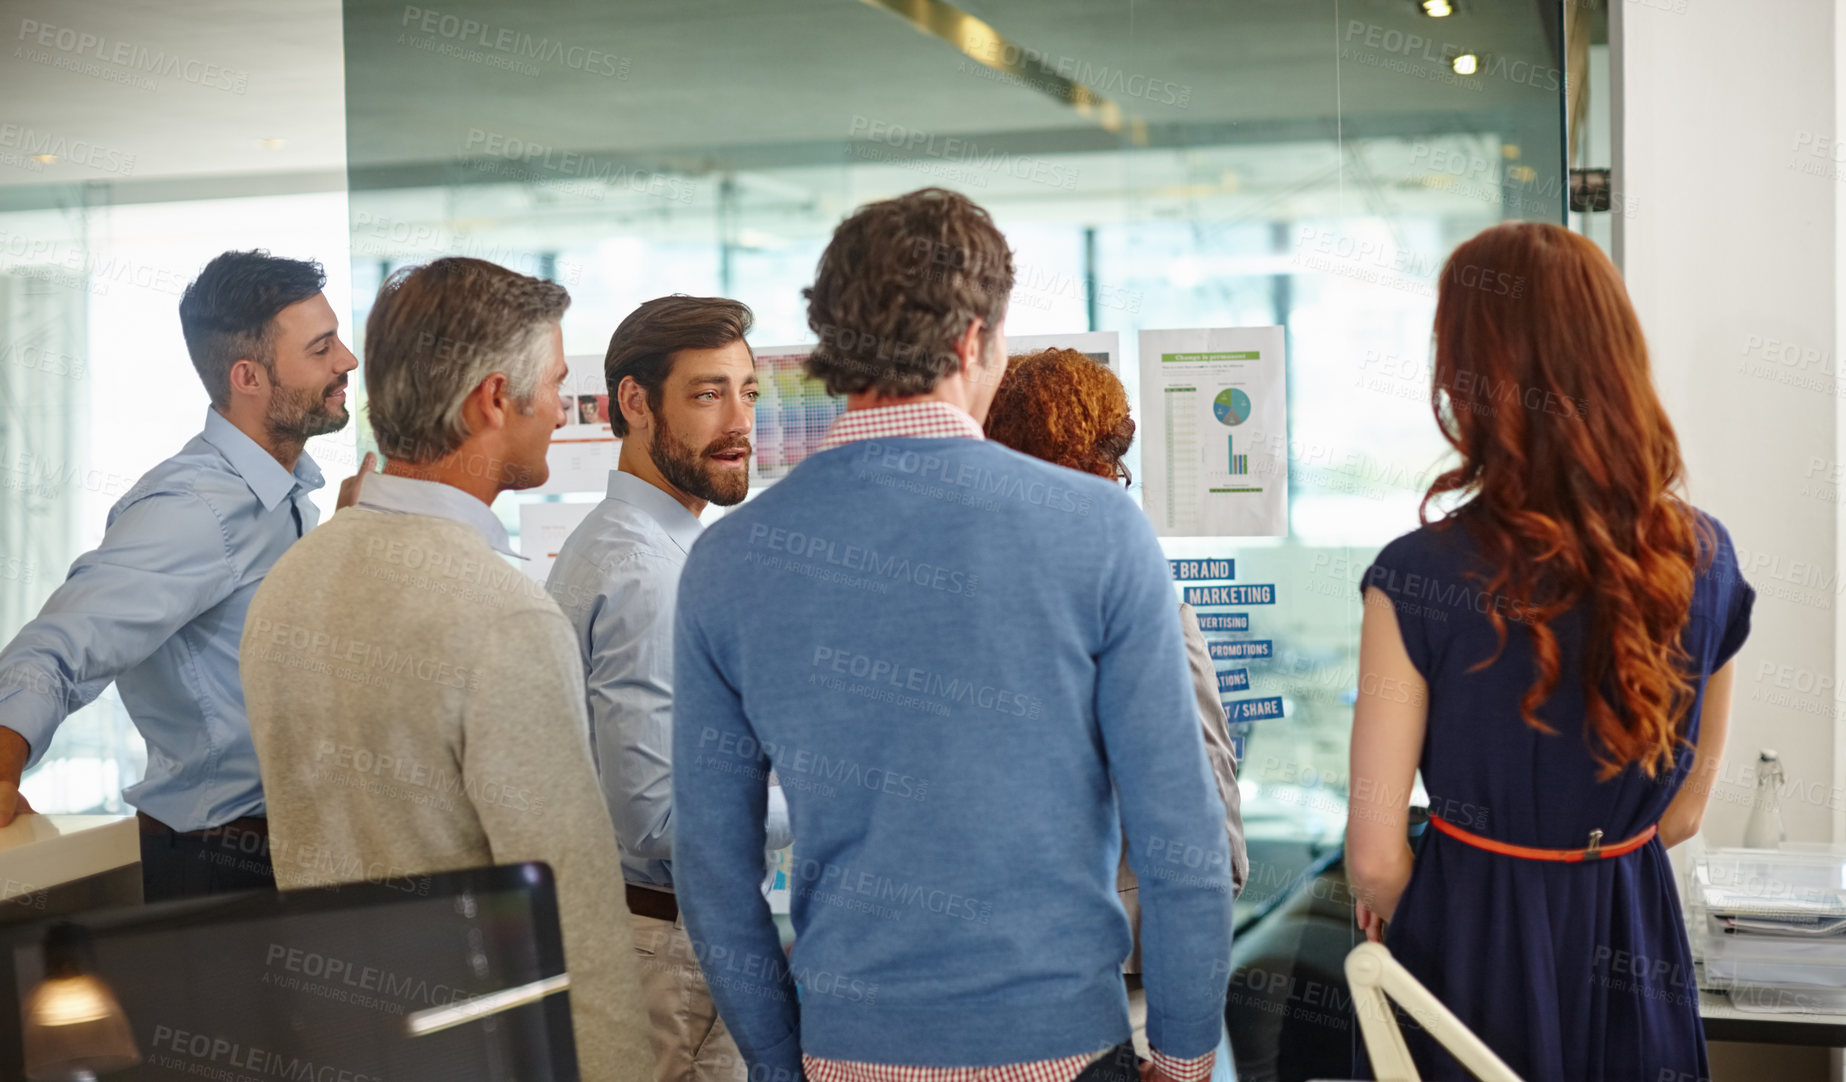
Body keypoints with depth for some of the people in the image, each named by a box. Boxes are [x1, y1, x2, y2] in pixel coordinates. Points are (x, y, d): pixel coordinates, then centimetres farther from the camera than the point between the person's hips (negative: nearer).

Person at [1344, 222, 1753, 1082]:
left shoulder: (1419, 575, -21)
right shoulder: (1704, 559, -7)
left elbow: (1375, 858, -15)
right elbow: (1682, 812, 5)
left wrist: (1388, 916, 6)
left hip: (1473, 943, -3)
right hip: (1635, 942, 4)